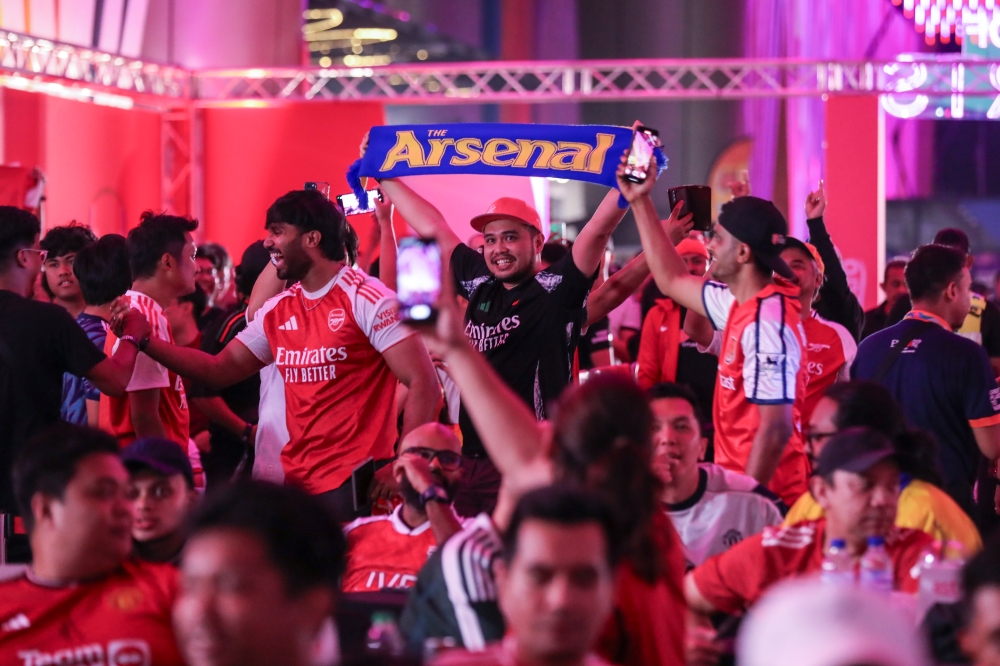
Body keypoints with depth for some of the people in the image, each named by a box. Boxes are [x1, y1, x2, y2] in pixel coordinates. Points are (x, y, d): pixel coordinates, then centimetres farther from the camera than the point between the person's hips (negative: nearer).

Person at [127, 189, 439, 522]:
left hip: (356, 483, -7)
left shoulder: (366, 299, -9)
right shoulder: (277, 312, 11)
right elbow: (221, 370, 15)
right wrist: (145, 340, 5)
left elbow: (424, 383, -14)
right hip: (296, 482, 7)